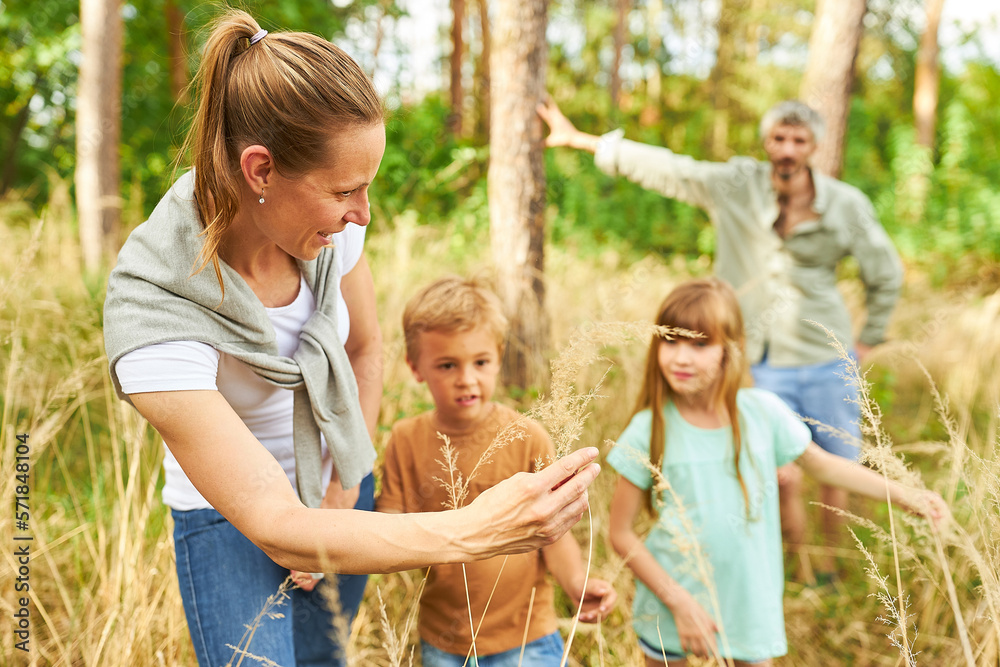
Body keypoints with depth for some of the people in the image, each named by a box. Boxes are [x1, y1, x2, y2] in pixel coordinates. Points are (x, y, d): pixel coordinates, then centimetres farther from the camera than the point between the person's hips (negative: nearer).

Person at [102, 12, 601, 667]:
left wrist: (342, 491, -3)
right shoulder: (152, 311, -35)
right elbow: (277, 529, -38)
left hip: (336, 489, 4)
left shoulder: (331, 223, -20)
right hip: (232, 516, -4)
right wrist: (475, 532, -50)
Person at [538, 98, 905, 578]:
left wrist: (868, 341, 11)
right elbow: (663, 167, -3)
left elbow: (886, 275, 10)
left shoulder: (846, 205, -4)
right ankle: (799, 574, 18)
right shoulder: (736, 186, -4)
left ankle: (829, 569, 30)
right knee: (785, 477, -6)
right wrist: (579, 139, -3)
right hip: (765, 363, -1)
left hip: (827, 363, 1)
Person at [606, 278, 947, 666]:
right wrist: (678, 601, -14)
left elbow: (822, 464, 8)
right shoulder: (649, 430, -16)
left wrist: (905, 495, 6)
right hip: (671, 601, -1)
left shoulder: (762, 412, -11)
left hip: (748, 600, 2)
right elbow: (620, 533, -11)